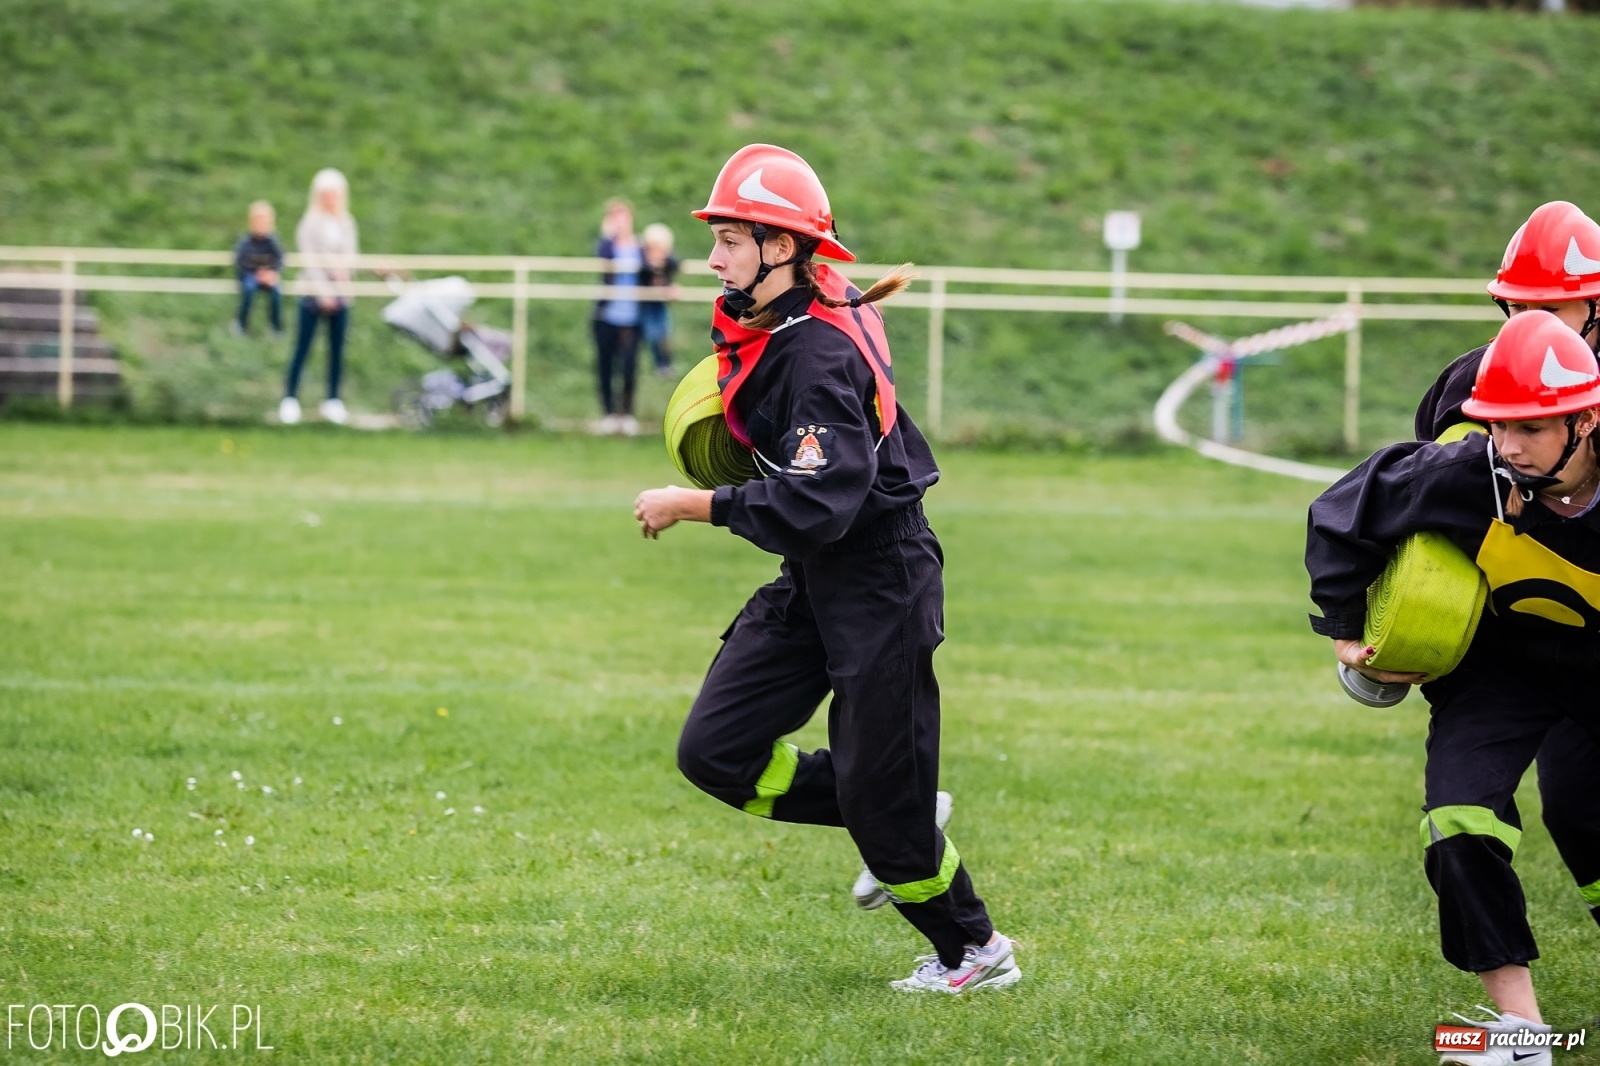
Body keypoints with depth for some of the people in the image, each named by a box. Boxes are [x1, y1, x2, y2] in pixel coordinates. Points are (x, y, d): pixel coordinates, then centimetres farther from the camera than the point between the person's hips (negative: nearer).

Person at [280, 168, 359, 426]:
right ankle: (289, 399, 2)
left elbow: (351, 257, 9)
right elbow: (308, 259, -9)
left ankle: (333, 401, 13)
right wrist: (323, 292, -15)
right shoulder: (310, 224, -4)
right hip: (314, 294, -5)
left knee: (337, 349, 6)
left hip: (340, 295, 5)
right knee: (302, 348, -3)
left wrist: (346, 273, -14)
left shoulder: (347, 224, 10)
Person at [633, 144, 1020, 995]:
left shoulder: (822, 356, -27)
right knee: (716, 753, 3)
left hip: (878, 582, -9)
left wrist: (695, 506, -27)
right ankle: (901, 828, 17)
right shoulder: (757, 324, 1)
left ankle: (975, 951, 19)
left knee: (881, 800, -2)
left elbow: (815, 506, -34)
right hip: (812, 582, 9)